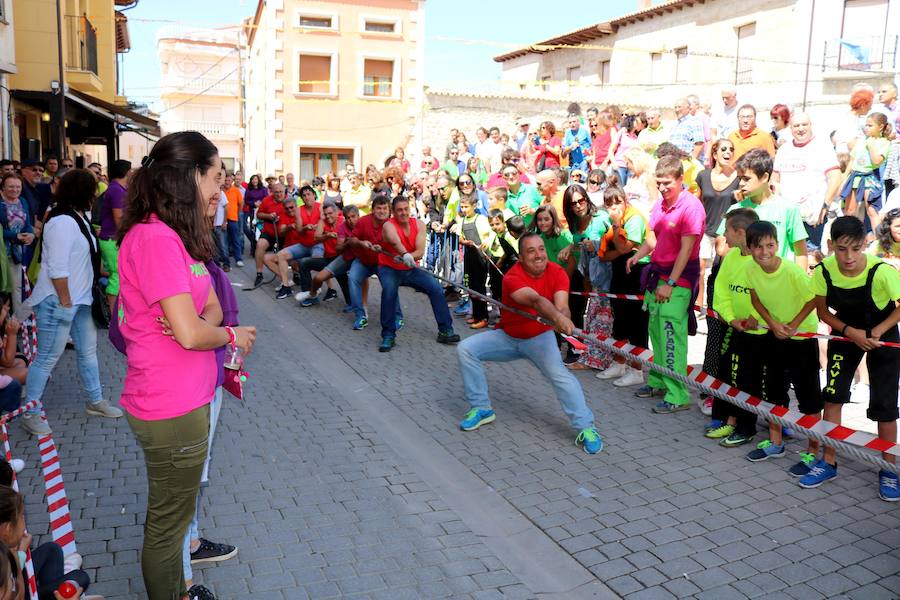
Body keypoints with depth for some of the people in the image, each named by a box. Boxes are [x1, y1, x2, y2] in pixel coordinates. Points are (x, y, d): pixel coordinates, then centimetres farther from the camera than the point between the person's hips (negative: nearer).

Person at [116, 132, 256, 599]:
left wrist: (203, 322, -14)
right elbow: (191, 333, -27)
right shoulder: (155, 237, -23)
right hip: (171, 408, -10)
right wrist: (233, 335, -8)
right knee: (168, 525, 10)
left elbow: (210, 307, 8)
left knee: (171, 516, 26)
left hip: (186, 398, 10)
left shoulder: (173, 235, 9)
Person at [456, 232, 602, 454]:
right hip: (507, 336, 1)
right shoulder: (512, 277, -25)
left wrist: (563, 319, -57)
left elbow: (561, 305, -33)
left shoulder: (557, 272, -16)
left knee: (559, 373, -27)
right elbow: (536, 300, -45)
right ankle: (481, 409, 1)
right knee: (465, 349, -13)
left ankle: (586, 428, -20)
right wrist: (557, 317, -64)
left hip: (540, 338, -1)